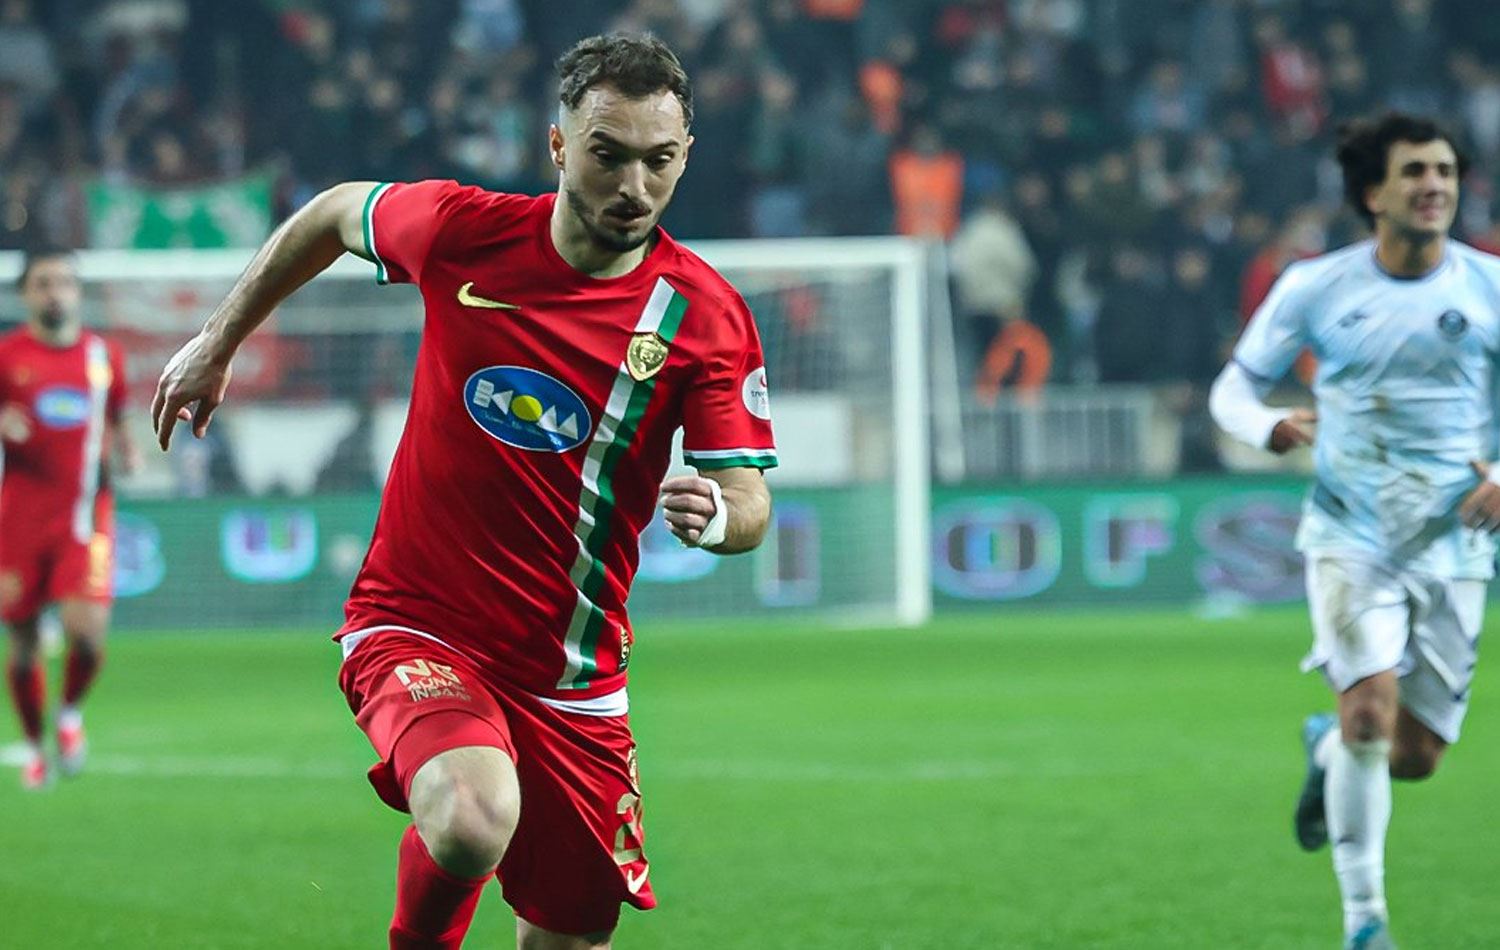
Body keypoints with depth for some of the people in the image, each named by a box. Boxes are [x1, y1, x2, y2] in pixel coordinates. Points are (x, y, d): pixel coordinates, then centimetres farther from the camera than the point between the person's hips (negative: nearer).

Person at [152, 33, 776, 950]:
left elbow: (750, 502, -11)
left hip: (573, 678, 2)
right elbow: (337, 213, 12)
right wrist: (217, 343, 18)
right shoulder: (462, 230, -9)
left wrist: (719, 515, -35)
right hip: (416, 627, -2)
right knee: (475, 821, -32)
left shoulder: (704, 314, -9)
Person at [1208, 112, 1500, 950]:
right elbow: (1235, 387, 6)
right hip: (1350, 537, -2)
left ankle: (1327, 751, 39)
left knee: (1416, 756, 2)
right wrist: (1272, 427, -17)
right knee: (1371, 709, -21)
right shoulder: (1314, 289, -2)